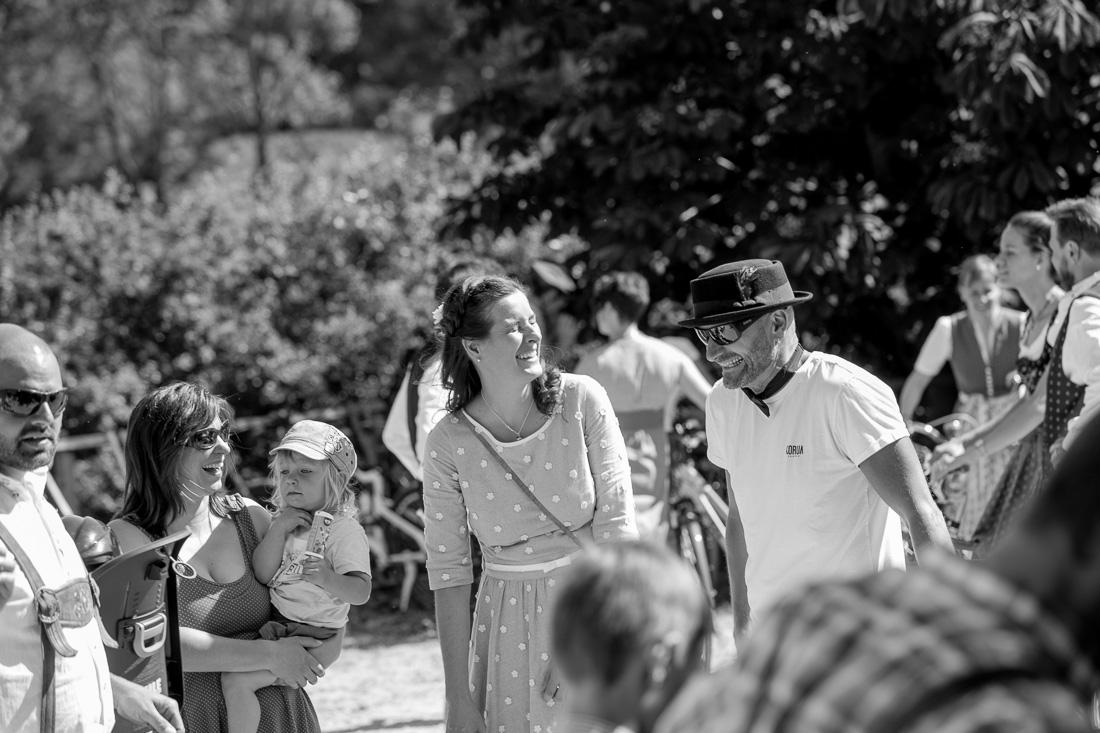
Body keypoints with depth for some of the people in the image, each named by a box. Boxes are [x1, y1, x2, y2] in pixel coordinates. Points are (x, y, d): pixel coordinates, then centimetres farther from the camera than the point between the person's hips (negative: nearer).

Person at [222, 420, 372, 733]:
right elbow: (263, 575, -2)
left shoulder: (344, 530, -12)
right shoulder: (286, 522, 10)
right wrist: (278, 529, -14)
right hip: (277, 629, 8)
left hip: (311, 638, -8)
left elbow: (361, 592, -21)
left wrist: (328, 579, -41)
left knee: (236, 679, -21)